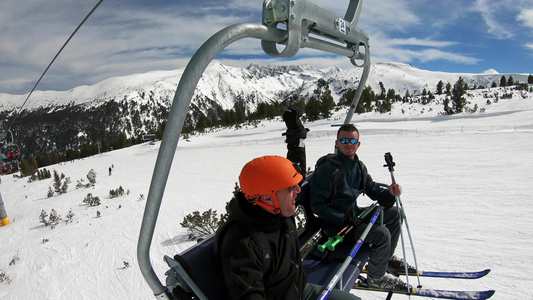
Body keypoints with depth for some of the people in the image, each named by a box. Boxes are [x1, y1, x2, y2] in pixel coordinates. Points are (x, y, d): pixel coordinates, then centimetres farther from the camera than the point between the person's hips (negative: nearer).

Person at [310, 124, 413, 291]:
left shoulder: (359, 166, 4)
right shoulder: (327, 168, -22)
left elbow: (372, 188, 10)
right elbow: (318, 205, -22)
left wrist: (389, 192, -12)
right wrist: (344, 219, -26)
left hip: (353, 214, 9)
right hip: (336, 225, -9)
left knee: (394, 213, 12)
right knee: (382, 233, -23)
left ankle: (386, 257, 28)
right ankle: (376, 276, 3)